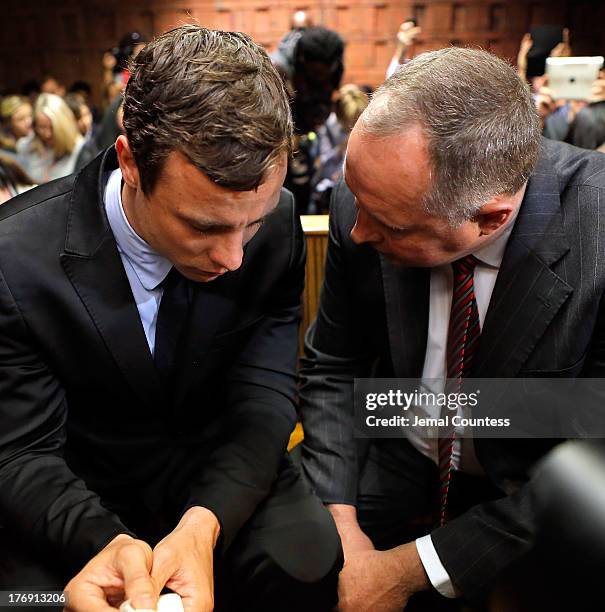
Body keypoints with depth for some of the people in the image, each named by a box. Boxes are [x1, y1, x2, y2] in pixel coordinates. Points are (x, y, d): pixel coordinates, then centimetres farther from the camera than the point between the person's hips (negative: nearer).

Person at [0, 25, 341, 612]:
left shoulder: (276, 224, -18)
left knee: (308, 561, -23)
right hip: (82, 493, 0)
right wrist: (106, 541, -37)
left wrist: (203, 524, -33)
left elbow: (264, 397, -15)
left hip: (222, 466, 1)